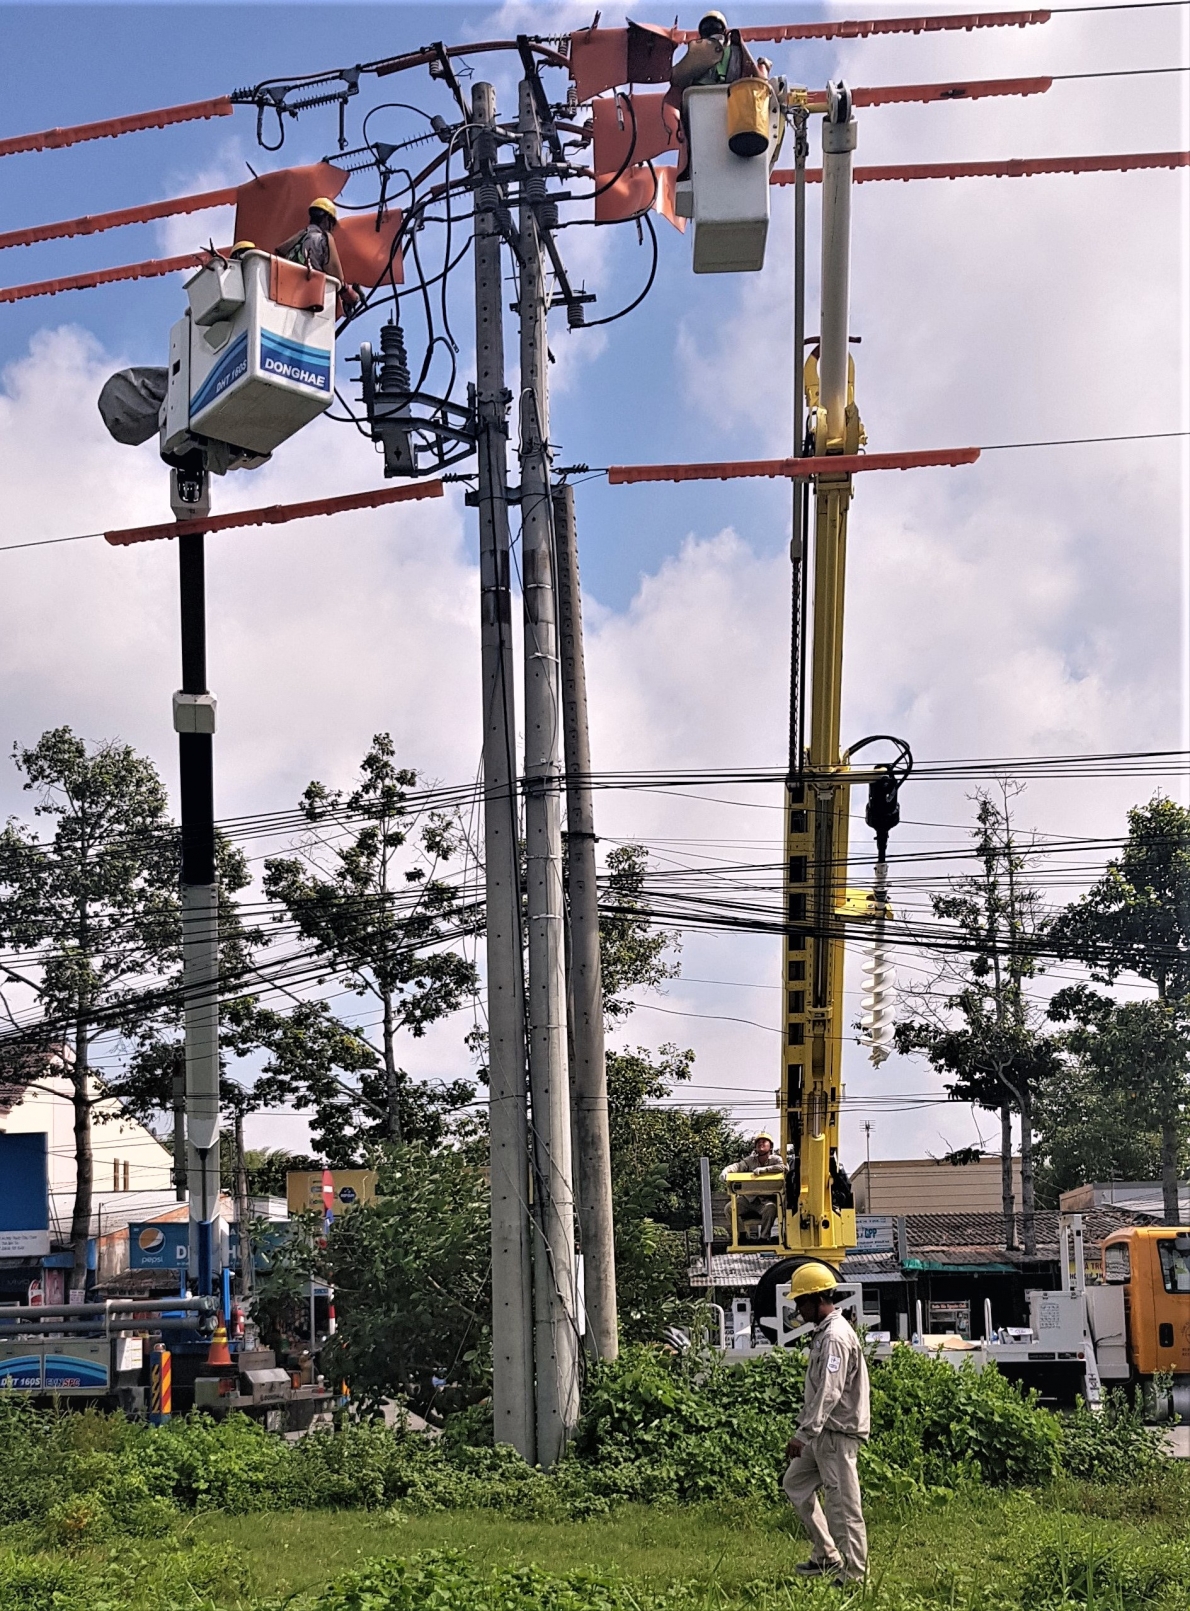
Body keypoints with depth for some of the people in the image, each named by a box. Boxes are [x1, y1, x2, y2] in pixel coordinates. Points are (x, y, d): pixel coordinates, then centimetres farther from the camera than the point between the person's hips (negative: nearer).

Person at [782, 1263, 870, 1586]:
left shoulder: (836, 1337, -19)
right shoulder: (824, 1332, 13)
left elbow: (828, 1393, -26)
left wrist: (803, 1434, -29)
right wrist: (806, 1431, 21)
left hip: (838, 1433, -11)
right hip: (823, 1431, 11)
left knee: (843, 1502, -5)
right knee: (795, 1483, 18)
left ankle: (854, 1574, 2)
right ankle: (827, 1556, 23)